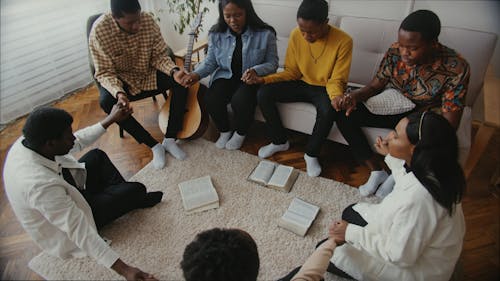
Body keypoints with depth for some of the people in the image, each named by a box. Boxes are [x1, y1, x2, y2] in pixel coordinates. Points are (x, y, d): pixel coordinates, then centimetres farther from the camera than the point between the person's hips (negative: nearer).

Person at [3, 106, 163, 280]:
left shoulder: (25, 142, -19)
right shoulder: (41, 185, -42)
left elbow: (78, 142, -4)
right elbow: (79, 231, -41)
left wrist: (110, 120, 1)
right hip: (65, 234, -8)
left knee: (96, 156, 12)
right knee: (136, 190, -7)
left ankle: (123, 196, 20)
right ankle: (134, 199, 29)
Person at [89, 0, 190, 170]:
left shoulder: (148, 21, -15)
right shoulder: (99, 30, -23)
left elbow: (159, 55, -8)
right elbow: (105, 72, -20)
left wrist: (173, 71, -29)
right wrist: (118, 92, -39)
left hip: (148, 74, 3)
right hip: (119, 79, -2)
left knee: (180, 82, -22)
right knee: (107, 102, -33)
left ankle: (170, 140, -15)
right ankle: (154, 145, -21)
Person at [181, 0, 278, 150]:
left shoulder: (265, 34, -13)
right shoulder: (216, 34, -5)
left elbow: (272, 63, -8)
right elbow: (210, 61, 3)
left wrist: (256, 71, -29)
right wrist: (197, 74, -17)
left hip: (252, 78, -3)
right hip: (226, 76, 3)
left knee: (240, 101, -32)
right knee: (211, 99, -24)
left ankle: (240, 133, 3)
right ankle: (225, 131, 8)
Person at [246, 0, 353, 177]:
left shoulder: (343, 41, -21)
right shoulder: (296, 35, -11)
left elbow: (336, 81, -15)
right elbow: (292, 72, -1)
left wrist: (337, 98, -38)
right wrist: (264, 79, -15)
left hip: (324, 88, -3)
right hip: (301, 83, 4)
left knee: (329, 111, -36)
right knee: (263, 94, -17)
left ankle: (311, 154, -8)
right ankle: (280, 141, 3)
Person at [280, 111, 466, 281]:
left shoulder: (419, 197, -40)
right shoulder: (429, 166, -14)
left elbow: (400, 255, -29)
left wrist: (351, 234, -21)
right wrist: (390, 156, 8)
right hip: (413, 239, 8)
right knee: (351, 212, 19)